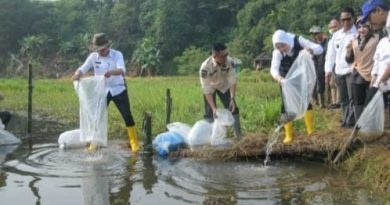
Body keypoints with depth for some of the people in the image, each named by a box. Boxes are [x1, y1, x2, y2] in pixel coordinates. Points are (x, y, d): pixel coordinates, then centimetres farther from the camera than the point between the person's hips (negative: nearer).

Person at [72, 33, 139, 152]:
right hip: (102, 91, 3)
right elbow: (83, 68, -10)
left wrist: (111, 72, -51)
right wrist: (77, 74, -35)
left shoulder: (117, 55, -14)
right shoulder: (93, 56, -5)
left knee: (127, 116, -4)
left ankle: (134, 143, 6)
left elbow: (122, 70, -29)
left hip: (118, 90, -2)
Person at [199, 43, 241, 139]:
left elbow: (232, 81, -26)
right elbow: (207, 90, -35)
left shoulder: (229, 62, -33)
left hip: (224, 85, 2)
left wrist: (232, 99, -36)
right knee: (210, 112, -7)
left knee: (232, 108, -2)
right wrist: (214, 108, -40)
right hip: (210, 86, -2)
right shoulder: (205, 67, -39)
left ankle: (238, 135, 8)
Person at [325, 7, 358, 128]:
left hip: (352, 70, -6)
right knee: (343, 98, 14)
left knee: (352, 97, -8)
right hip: (339, 71, 6)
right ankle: (345, 119, 24)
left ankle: (350, 121, -3)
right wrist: (328, 69, 8)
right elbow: (331, 53, 12)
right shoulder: (336, 35, 11)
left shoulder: (358, 33, -7)